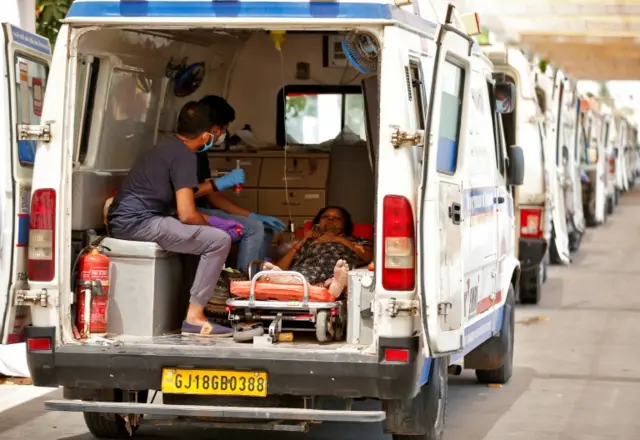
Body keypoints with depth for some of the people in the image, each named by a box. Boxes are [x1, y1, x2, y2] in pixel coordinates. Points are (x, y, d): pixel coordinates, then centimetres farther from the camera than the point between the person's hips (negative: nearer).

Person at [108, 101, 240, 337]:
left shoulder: (168, 147, 18)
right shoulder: (184, 156, -11)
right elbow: (186, 214, -16)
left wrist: (215, 184, 36)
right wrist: (210, 224, 3)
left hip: (123, 220, 10)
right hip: (138, 222, -10)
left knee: (202, 232, 26)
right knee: (219, 240, -14)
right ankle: (194, 317, -13)